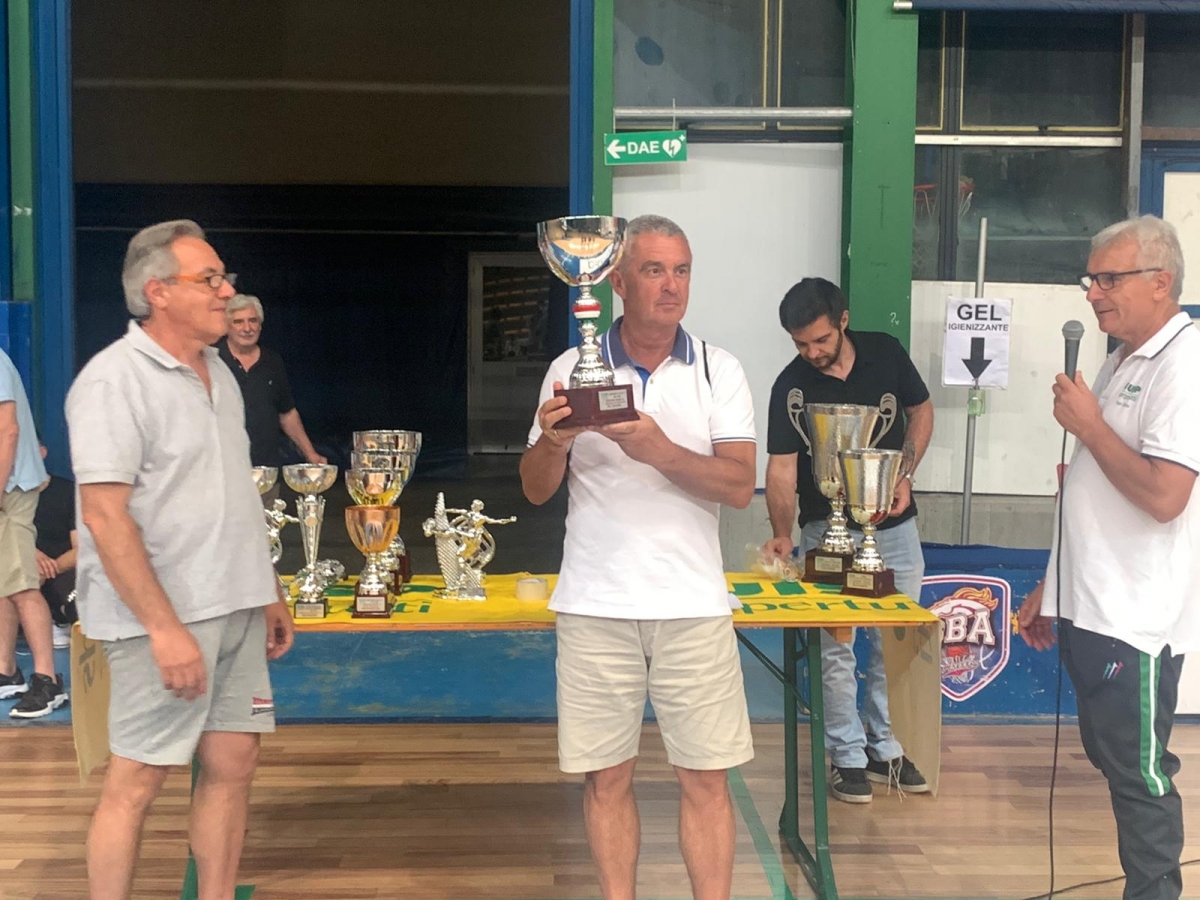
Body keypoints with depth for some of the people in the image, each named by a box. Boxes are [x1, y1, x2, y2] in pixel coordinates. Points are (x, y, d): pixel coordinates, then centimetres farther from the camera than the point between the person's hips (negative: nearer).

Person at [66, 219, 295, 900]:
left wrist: (270, 592, 18)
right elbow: (104, 516, -18)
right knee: (137, 781, 1)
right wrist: (166, 628, -22)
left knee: (234, 763, 11)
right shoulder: (114, 380, -12)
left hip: (235, 609, 8)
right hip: (165, 617, -7)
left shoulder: (218, 372, 12)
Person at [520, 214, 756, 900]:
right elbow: (537, 489, 4)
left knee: (707, 778, 5)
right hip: (596, 606, 1)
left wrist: (660, 450, -24)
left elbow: (740, 487, -8)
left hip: (693, 605, 0)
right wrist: (552, 439, -17)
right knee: (607, 776, 9)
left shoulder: (719, 372, 2)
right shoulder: (571, 370, 3)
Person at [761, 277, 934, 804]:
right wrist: (782, 534, -29)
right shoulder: (791, 387, -13)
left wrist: (906, 475, -5)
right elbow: (781, 468, -16)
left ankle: (885, 748, 27)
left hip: (894, 524, 3)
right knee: (835, 647, 0)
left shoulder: (886, 353, -6)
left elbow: (921, 410, 8)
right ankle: (847, 756, 14)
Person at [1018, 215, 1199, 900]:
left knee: (1139, 772, 4)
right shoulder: (1123, 362, 13)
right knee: (1112, 760, 18)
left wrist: (1087, 425, -16)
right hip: (1090, 609, 9)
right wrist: (1053, 588, 18)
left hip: (1135, 620, -9)